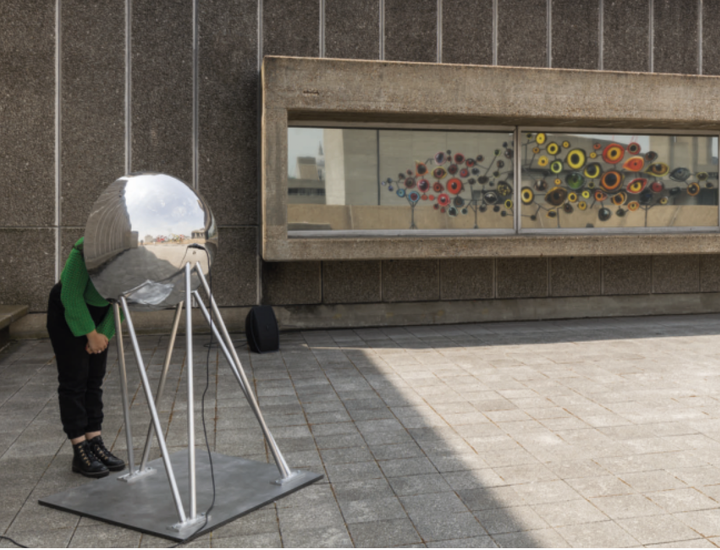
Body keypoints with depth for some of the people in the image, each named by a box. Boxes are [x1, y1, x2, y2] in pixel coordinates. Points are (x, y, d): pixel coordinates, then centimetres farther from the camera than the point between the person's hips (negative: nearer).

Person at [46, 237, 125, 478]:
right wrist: (91, 333, -18)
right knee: (74, 380, -5)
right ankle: (80, 452, -1)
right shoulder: (85, 252, -30)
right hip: (67, 313, -5)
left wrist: (104, 333, -12)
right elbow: (71, 296, -23)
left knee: (95, 380, 4)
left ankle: (95, 443, 9)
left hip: (98, 314, 5)